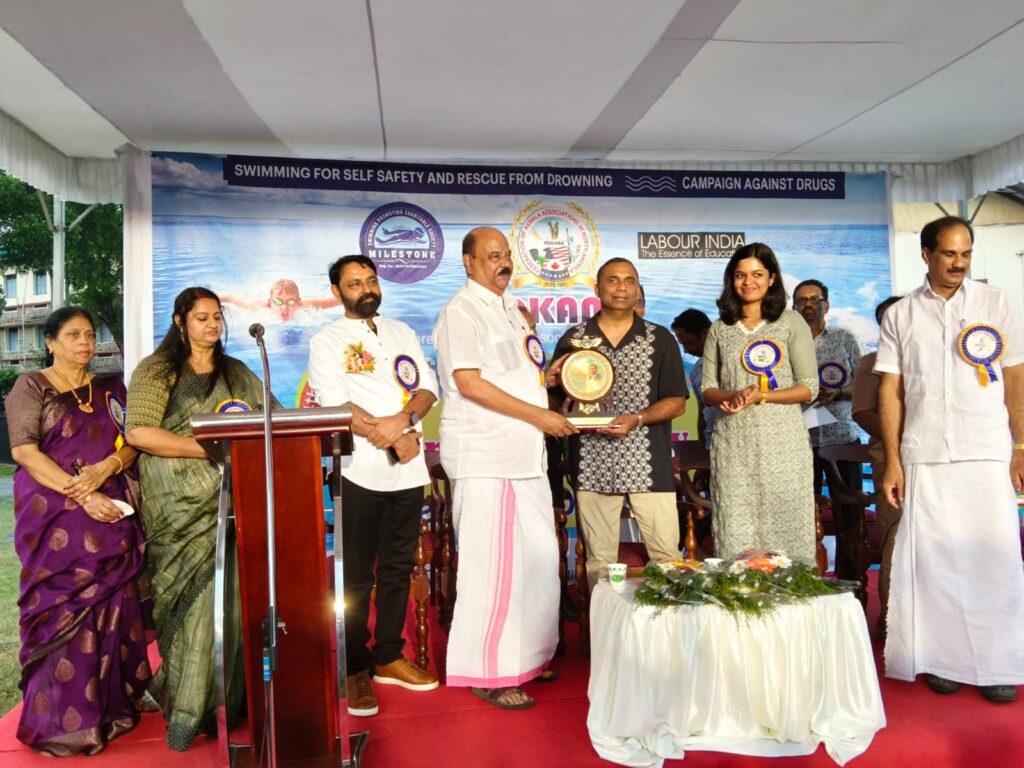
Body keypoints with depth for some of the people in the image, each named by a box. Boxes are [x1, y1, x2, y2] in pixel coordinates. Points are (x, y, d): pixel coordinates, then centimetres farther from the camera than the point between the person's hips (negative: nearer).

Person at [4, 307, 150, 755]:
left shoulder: (110, 389, 14)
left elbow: (132, 441, 8)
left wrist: (104, 469, -14)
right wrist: (83, 496, -18)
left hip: (112, 514, 4)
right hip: (56, 516, -3)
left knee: (113, 608, 3)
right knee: (65, 611, -3)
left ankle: (111, 706, 14)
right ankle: (63, 719, 7)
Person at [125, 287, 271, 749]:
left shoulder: (238, 374, 18)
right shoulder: (156, 370, 4)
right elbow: (138, 432, -9)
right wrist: (209, 448, -14)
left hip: (230, 500, 3)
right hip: (180, 507, -3)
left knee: (228, 598, -2)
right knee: (195, 600, -3)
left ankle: (220, 702, 11)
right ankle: (187, 714, 11)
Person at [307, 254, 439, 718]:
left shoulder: (402, 333, 16)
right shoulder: (327, 341, 2)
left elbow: (427, 387, 7)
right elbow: (334, 406, -11)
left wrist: (402, 419, -13)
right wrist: (394, 438, -14)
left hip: (408, 469, 5)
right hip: (360, 470, -4)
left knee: (398, 569, 12)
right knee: (356, 576, 3)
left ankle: (388, 657, 26)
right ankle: (354, 670, 15)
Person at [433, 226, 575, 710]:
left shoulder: (510, 308, 19)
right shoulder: (461, 312, -8)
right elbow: (469, 383, -18)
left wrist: (550, 374, 8)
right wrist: (538, 415, -17)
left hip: (524, 455, 9)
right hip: (484, 458, -9)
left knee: (538, 558, 12)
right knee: (493, 566, -4)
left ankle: (523, 655, 27)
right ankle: (486, 674, 9)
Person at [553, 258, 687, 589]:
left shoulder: (660, 339, 7)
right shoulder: (573, 338, 8)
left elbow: (676, 402, 3)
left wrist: (637, 419, -13)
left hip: (648, 464, 0)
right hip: (593, 465, 1)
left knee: (667, 556, 0)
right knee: (599, 561, 5)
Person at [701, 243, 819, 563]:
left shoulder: (791, 323, 5)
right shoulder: (719, 329, 12)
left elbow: (809, 388, 1)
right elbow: (707, 390, 10)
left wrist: (760, 397, -13)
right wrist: (732, 397, -12)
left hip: (782, 442, -2)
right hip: (733, 444, 2)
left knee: (784, 527, -1)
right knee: (734, 532, 1)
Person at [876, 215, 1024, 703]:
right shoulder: (900, 316, 7)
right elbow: (890, 391, 4)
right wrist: (892, 461, -1)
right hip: (924, 457, 0)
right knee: (933, 558, 3)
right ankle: (945, 659, 15)